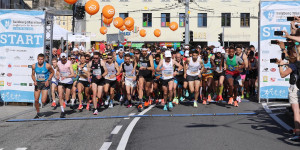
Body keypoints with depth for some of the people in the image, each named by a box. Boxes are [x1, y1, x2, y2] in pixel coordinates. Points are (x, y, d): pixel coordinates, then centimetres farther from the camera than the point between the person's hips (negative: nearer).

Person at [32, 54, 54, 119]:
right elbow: (33, 75, 10)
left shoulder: (47, 66, -12)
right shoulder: (34, 66, -3)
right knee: (36, 100, -1)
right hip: (38, 83, 3)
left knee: (43, 101, -10)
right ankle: (38, 113, 21)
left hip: (45, 83, -3)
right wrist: (34, 81, -9)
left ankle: (46, 96, 28)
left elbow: (52, 72, 4)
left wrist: (48, 80, -8)